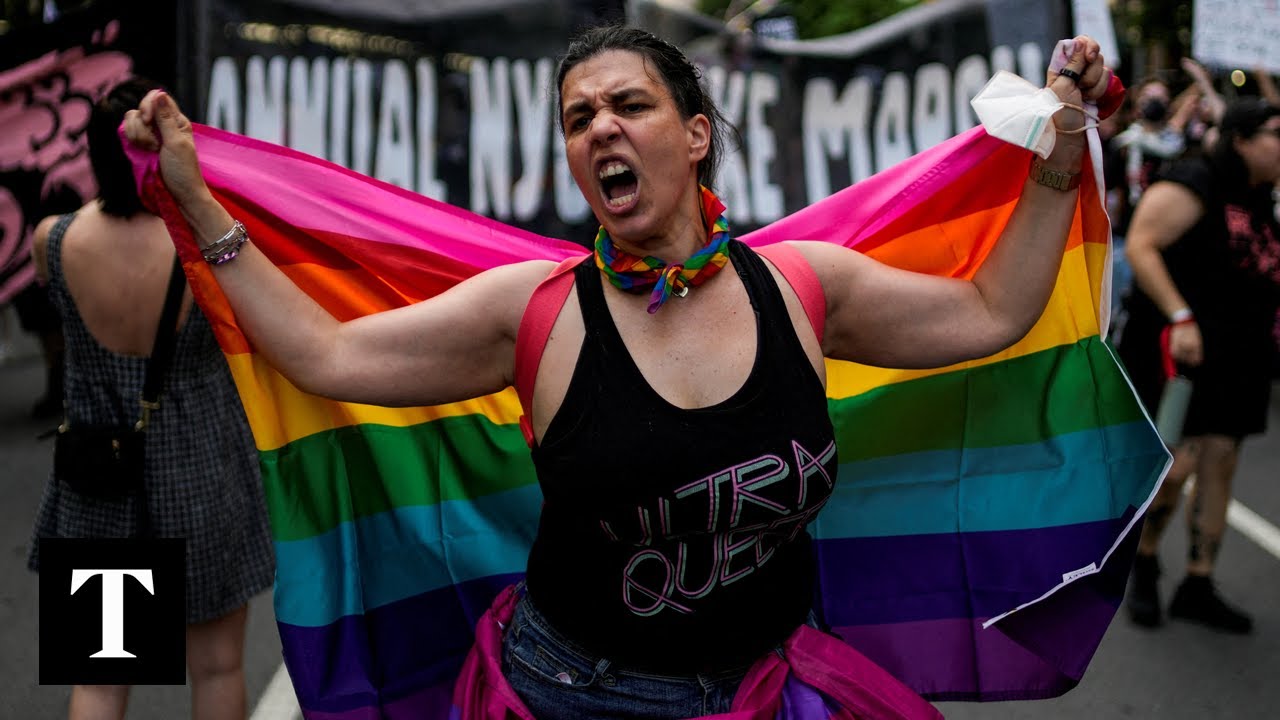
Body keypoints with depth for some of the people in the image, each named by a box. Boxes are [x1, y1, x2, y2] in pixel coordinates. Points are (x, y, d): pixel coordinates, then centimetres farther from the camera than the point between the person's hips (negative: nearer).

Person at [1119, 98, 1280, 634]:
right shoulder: (1192, 186, -11)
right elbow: (1141, 247, -20)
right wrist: (1181, 318, -25)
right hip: (1177, 349, -8)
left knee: (1218, 465, 6)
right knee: (1177, 462, -10)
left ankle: (1198, 587, 14)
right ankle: (1143, 564, 15)